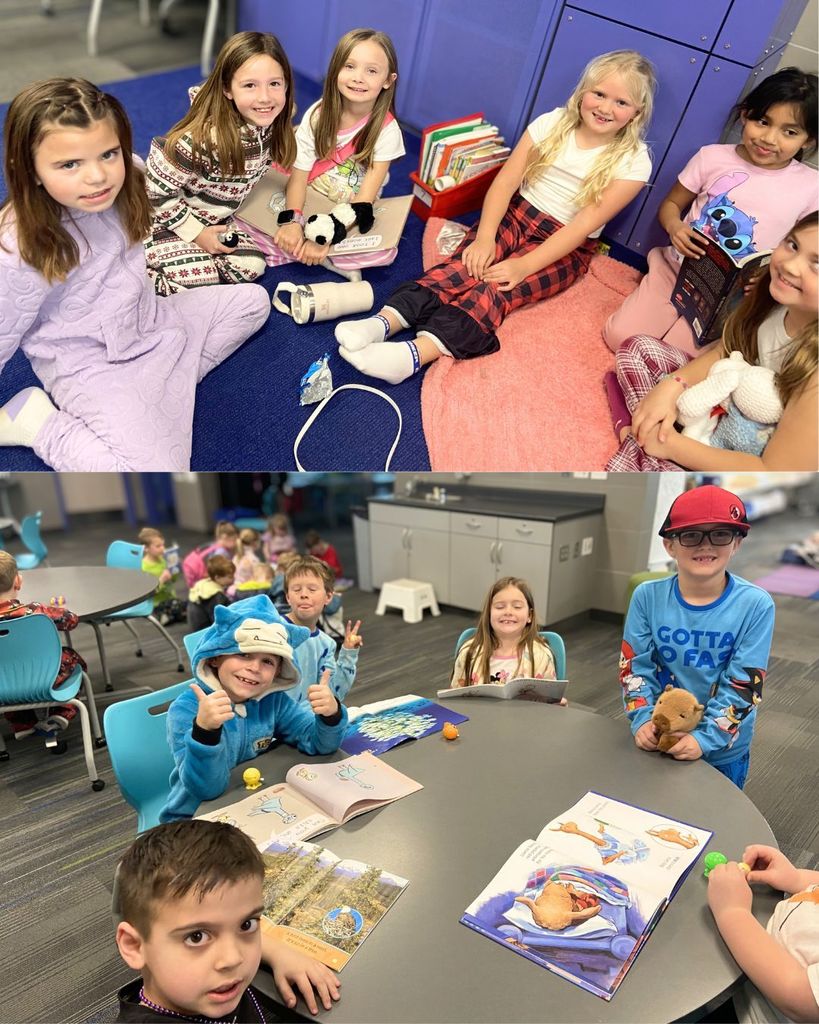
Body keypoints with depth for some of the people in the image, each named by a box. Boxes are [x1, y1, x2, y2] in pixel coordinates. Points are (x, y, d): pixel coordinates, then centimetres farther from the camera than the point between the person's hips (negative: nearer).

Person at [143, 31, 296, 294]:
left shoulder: (269, 125, -12)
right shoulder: (203, 138, -33)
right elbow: (157, 192, -25)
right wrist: (196, 233, -17)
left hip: (214, 220, 7)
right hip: (164, 220, -7)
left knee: (252, 265, -2)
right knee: (200, 279, -19)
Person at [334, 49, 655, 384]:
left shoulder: (634, 161, -10)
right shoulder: (553, 123, -1)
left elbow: (587, 222, -17)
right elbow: (506, 181, -6)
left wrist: (525, 265, -26)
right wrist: (484, 237, -21)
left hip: (565, 247, -3)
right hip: (515, 215, 4)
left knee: (497, 288, -30)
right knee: (465, 265, -28)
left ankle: (416, 354, -51)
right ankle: (384, 322, -44)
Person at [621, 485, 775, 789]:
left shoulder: (755, 605, -18)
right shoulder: (647, 596, -12)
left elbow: (743, 685, -18)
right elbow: (635, 666, -7)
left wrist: (706, 737, -25)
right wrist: (643, 720, -19)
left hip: (723, 752, -1)